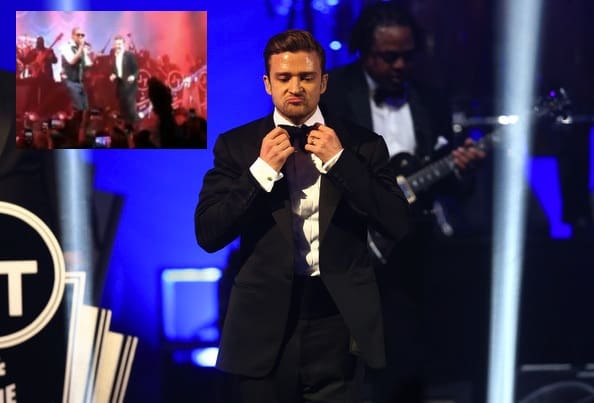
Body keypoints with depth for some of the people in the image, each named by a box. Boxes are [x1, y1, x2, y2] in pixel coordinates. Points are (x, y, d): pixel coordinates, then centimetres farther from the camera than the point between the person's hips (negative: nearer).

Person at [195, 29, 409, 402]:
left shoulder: (362, 144, 2)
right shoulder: (237, 145, 2)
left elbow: (397, 224, -6)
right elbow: (208, 234, -4)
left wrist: (339, 160, -12)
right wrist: (262, 169, -12)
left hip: (337, 318, 0)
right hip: (265, 319, 0)